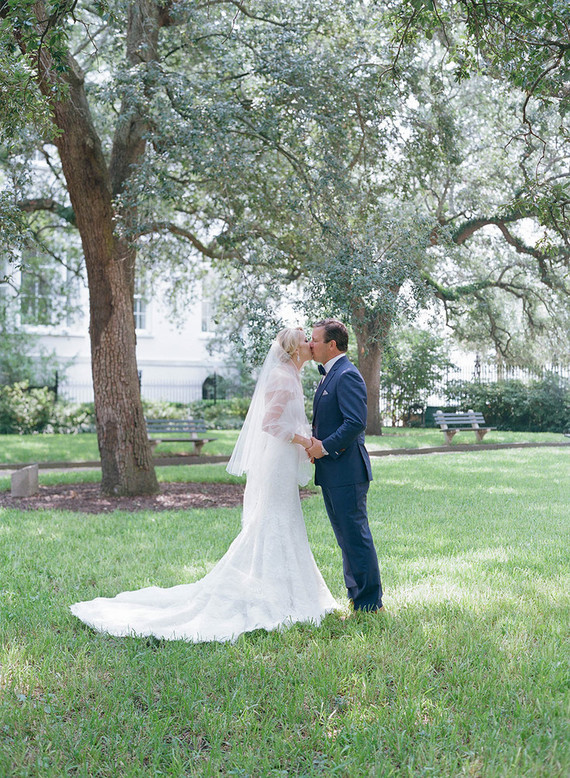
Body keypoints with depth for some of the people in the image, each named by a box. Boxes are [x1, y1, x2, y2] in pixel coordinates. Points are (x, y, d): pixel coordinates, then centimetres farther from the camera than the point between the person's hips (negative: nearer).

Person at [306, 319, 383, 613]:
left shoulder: (347, 375, -14)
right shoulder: (329, 376, 18)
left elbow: (356, 422, -24)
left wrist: (325, 446, -18)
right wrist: (313, 439, 4)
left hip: (346, 470, -10)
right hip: (330, 471, 10)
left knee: (356, 535, -4)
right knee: (346, 535, 16)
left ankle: (369, 603, 5)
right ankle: (357, 595, 27)